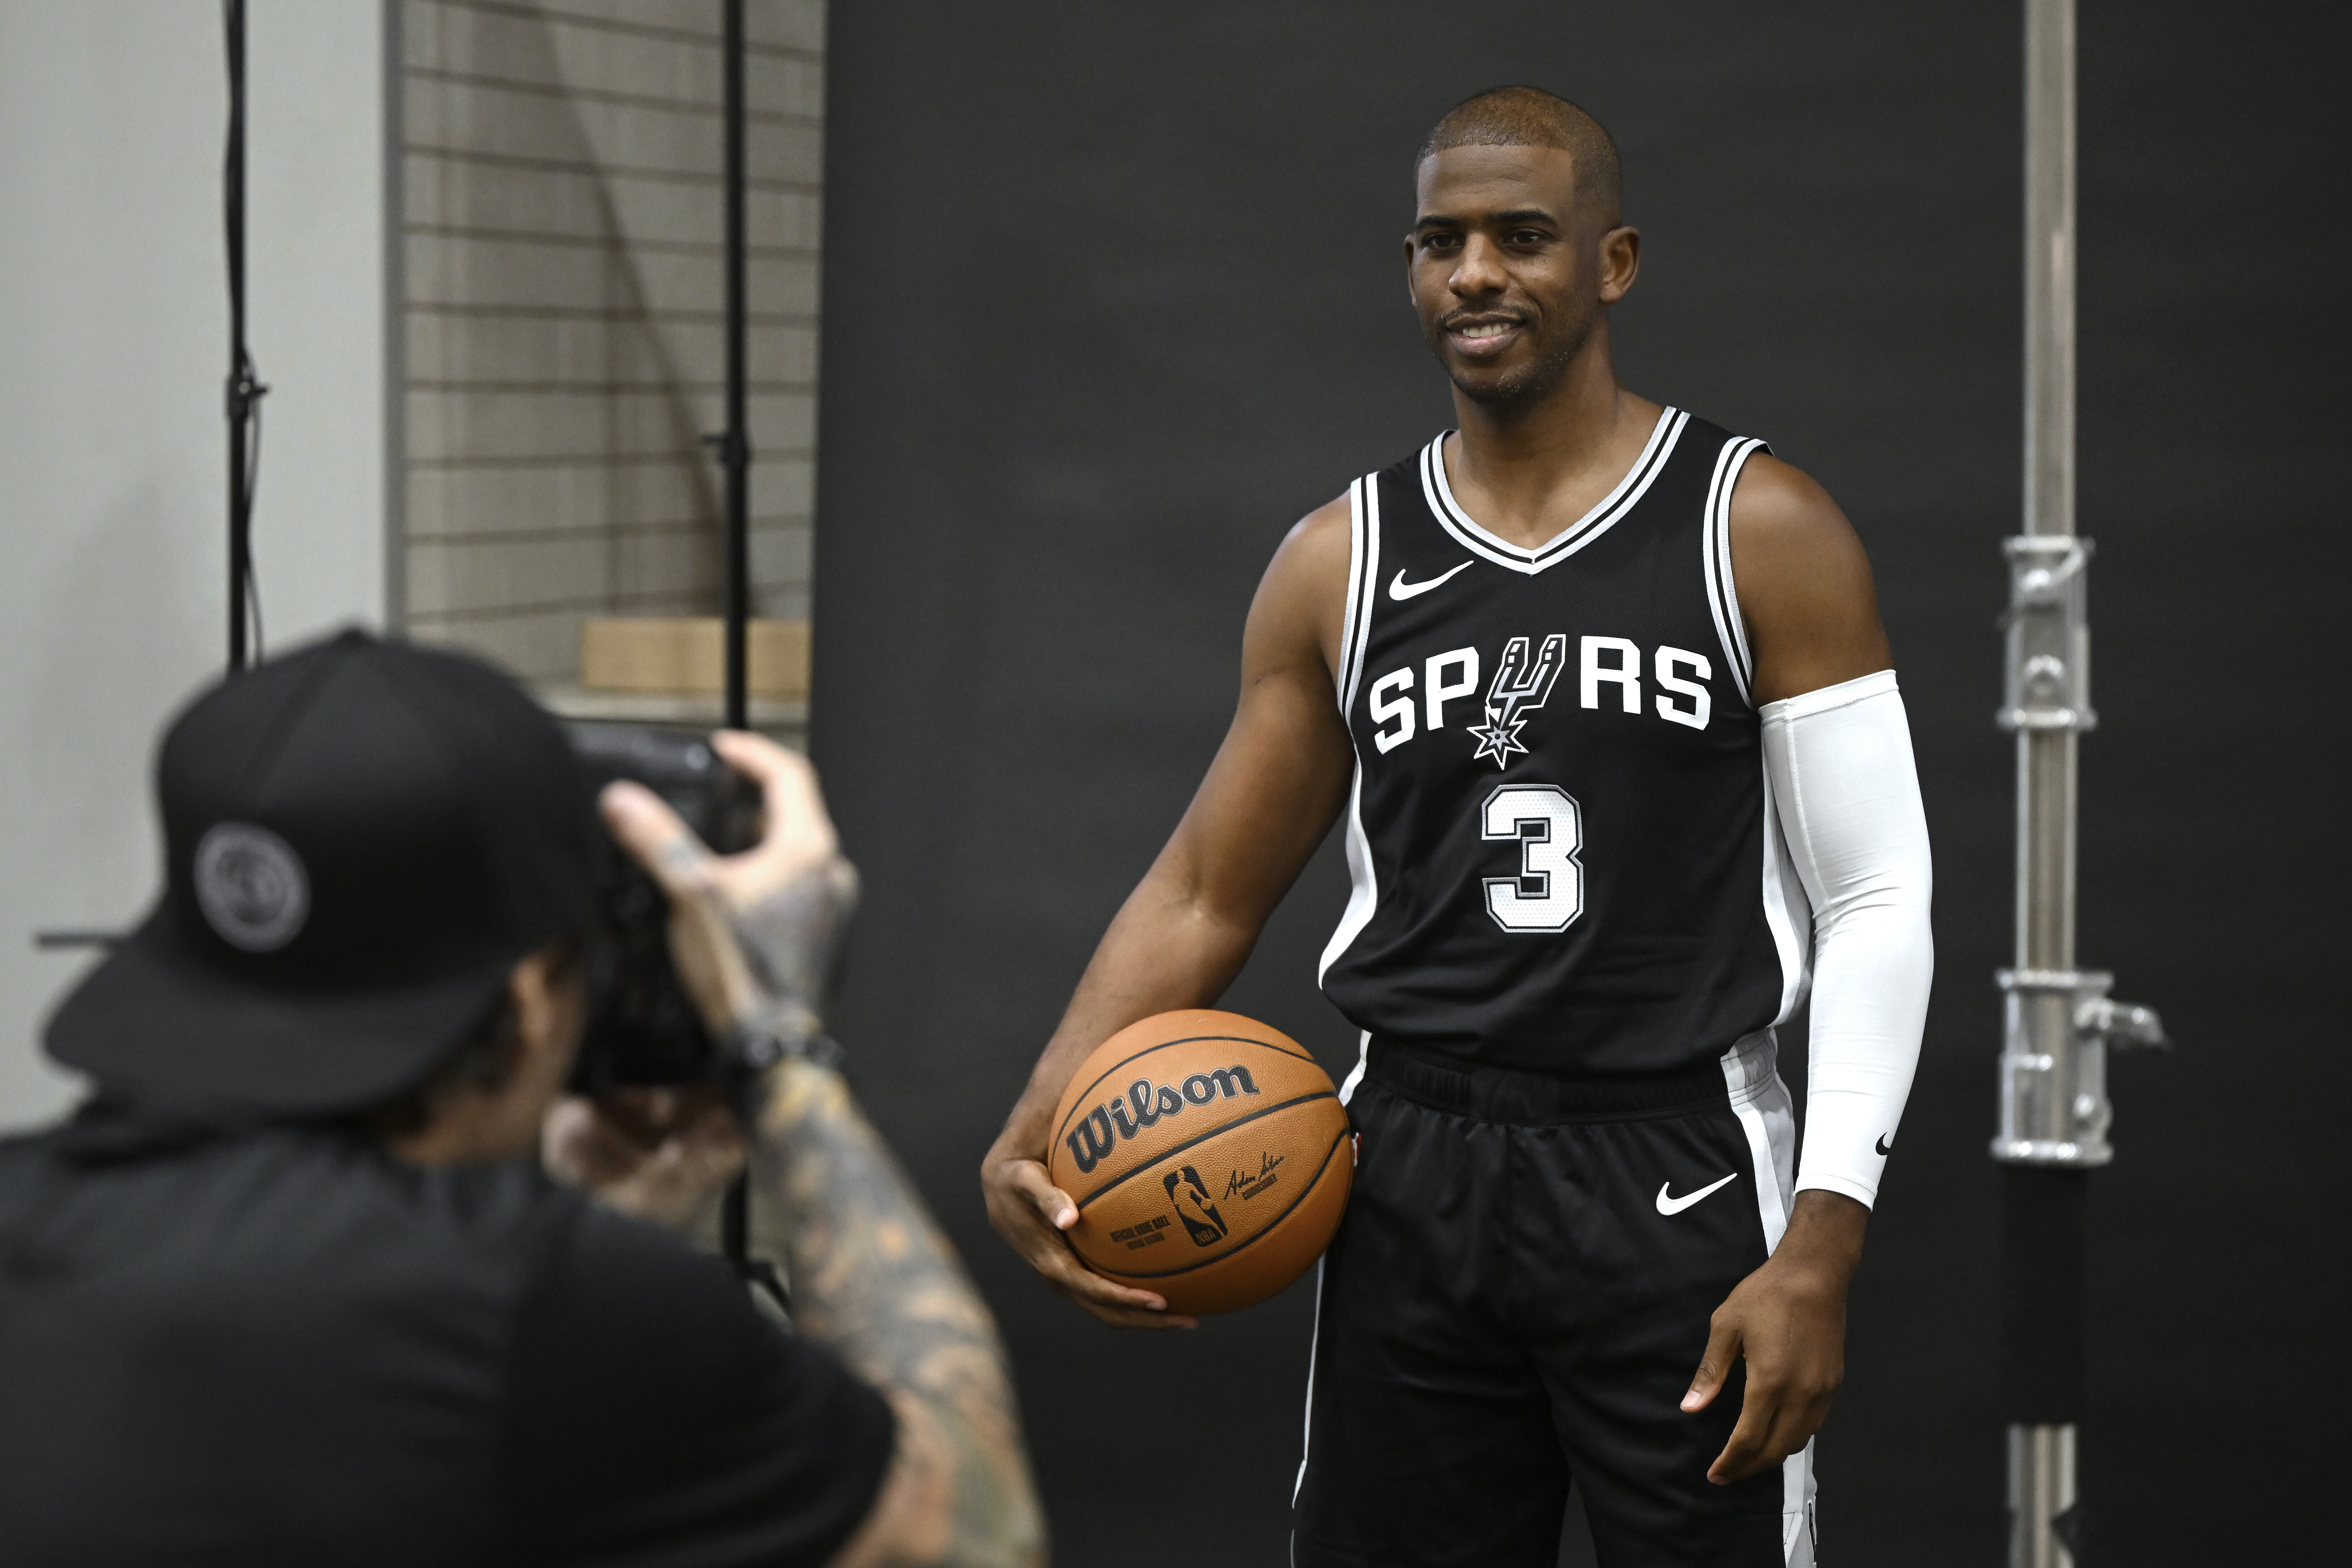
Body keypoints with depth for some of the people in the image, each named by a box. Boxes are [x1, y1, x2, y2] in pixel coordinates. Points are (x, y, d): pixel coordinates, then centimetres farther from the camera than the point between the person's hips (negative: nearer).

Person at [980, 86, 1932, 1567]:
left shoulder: (1765, 535, -3)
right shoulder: (1340, 562, 7)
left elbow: (1875, 905, -5)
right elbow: (1206, 892, 10)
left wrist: (1823, 1246, -14)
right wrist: (1033, 1138, -5)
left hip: (1675, 1178, -3)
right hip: (1414, 1173, 3)